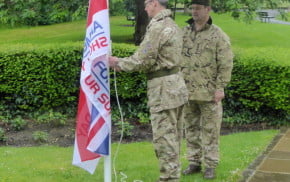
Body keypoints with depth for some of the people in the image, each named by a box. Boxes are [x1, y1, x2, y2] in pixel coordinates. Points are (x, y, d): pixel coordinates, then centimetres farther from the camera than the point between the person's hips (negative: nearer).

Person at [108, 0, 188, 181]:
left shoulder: (157, 26, -16)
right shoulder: (173, 26, 15)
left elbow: (143, 60, -17)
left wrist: (118, 63, -1)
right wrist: (124, 62, 17)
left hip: (163, 88, -10)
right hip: (175, 84, 10)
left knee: (164, 137, -4)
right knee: (173, 135, 15)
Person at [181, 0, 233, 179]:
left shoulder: (218, 35, -5)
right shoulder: (184, 33, 9)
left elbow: (226, 64, -8)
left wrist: (220, 87, -14)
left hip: (208, 92, -5)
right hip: (187, 91, 5)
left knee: (210, 129, 1)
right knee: (191, 128, 12)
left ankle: (210, 166, 9)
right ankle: (194, 163, 22)